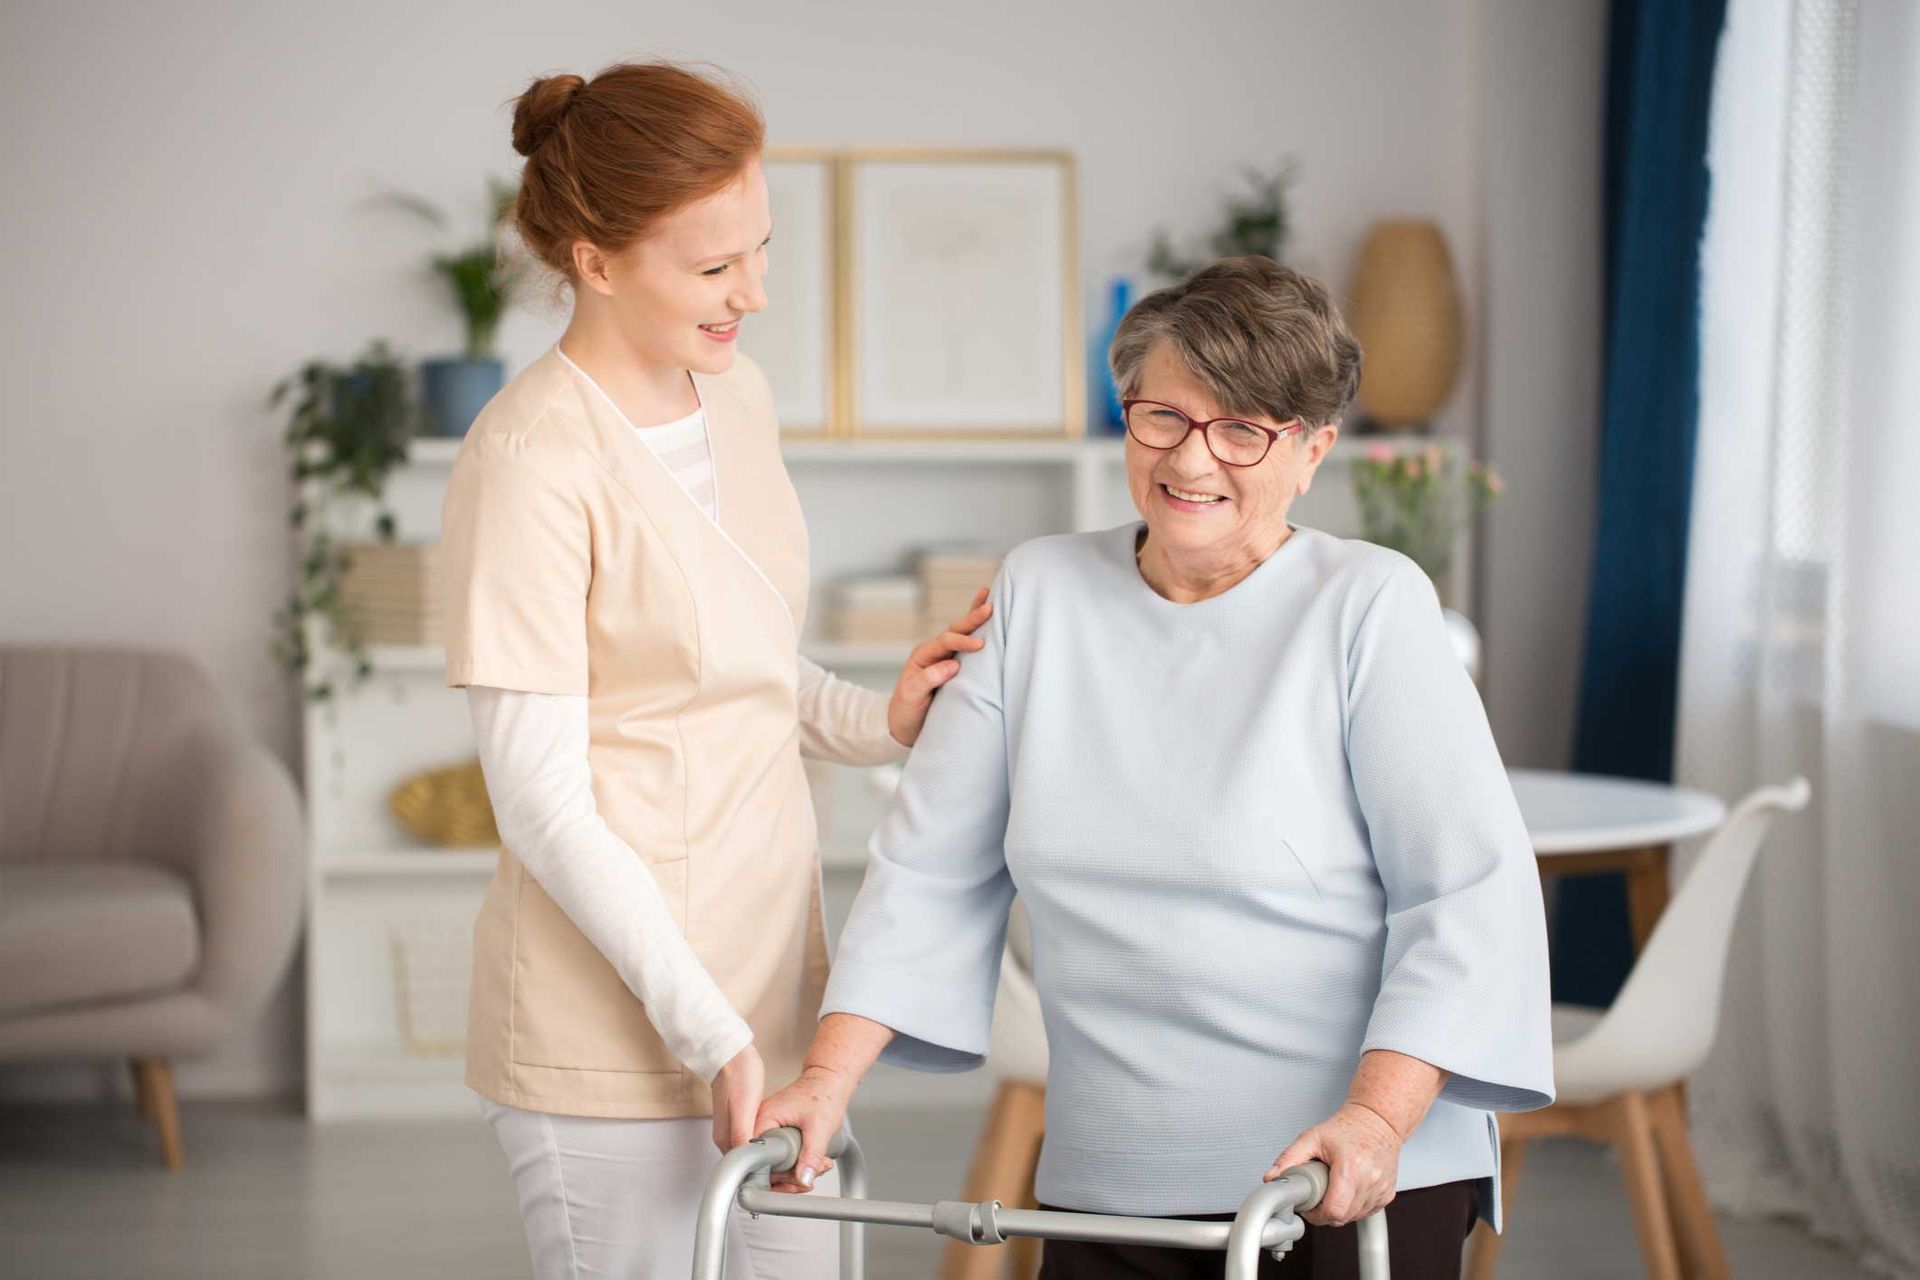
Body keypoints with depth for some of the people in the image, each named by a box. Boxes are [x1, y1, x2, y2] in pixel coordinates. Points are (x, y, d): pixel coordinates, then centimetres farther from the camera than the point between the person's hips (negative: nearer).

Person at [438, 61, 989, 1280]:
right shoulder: (533, 462, -17)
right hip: (614, 1029, -7)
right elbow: (544, 805, -17)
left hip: (771, 984, 7)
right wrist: (708, 1034, -18)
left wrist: (878, 722, -1)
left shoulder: (737, 395, 7)